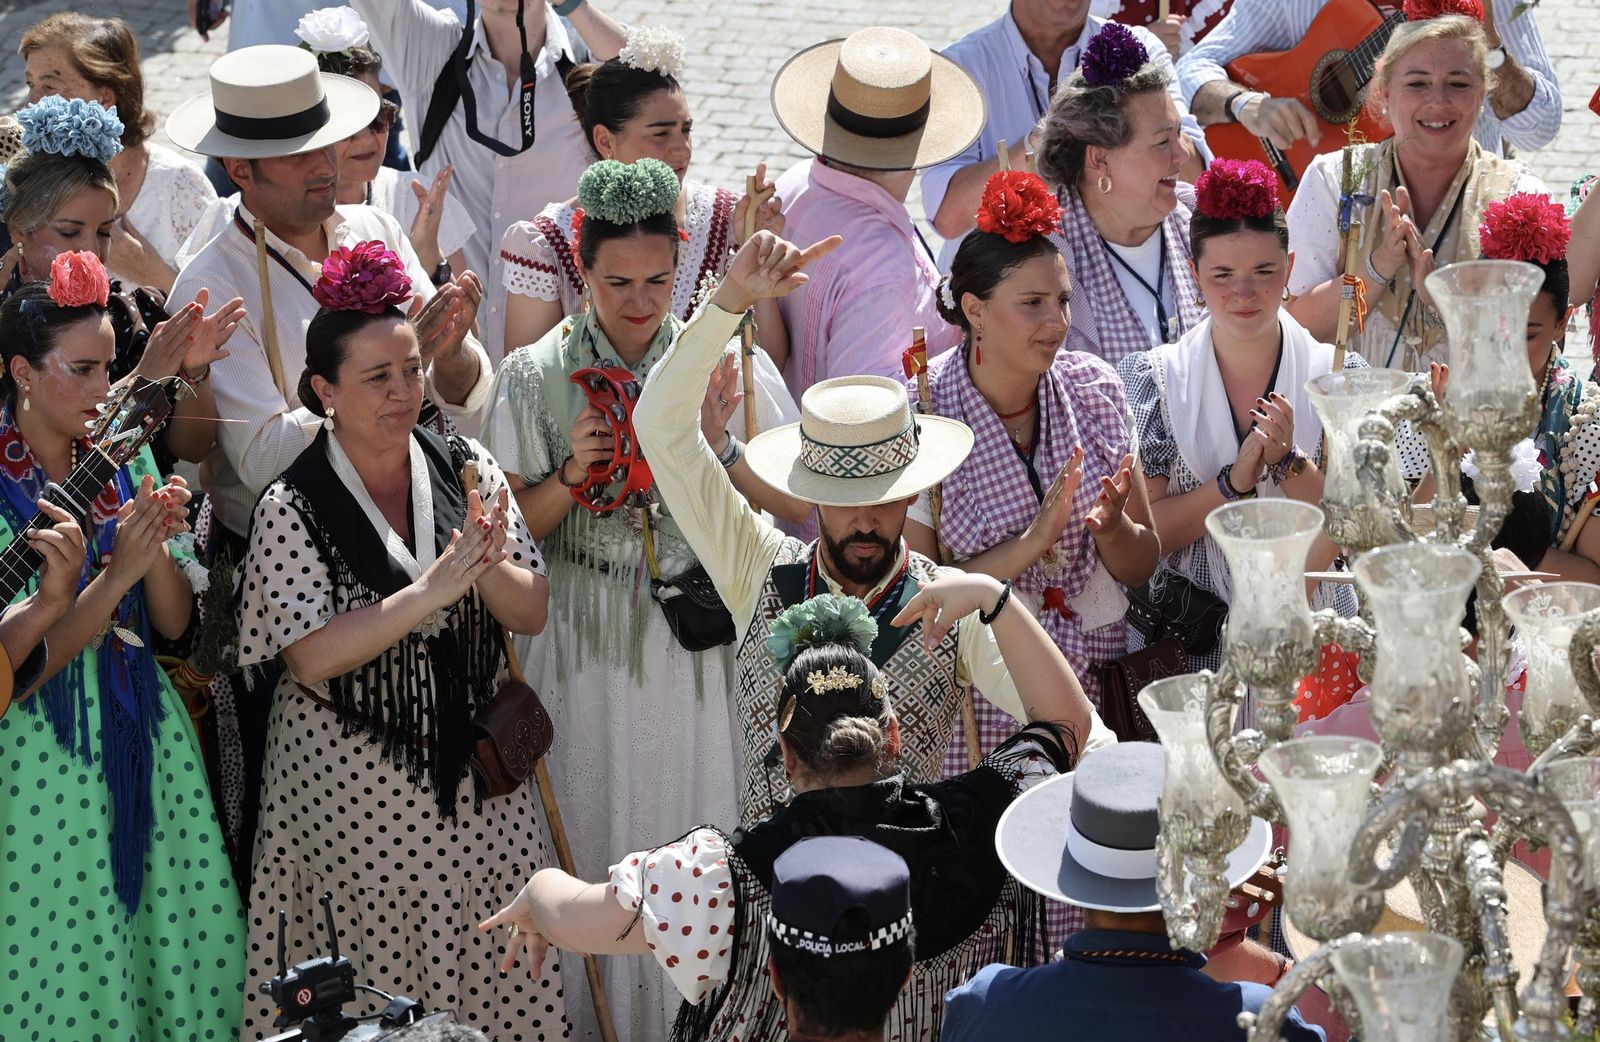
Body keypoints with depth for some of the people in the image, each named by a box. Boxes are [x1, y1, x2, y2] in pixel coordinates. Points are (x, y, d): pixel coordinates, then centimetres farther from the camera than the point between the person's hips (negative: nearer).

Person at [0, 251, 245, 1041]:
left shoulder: (126, 464, 5)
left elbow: (173, 623, 7)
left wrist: (158, 545, -12)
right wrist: (117, 572, -21)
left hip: (148, 736, 5)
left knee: (183, 942, 6)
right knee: (66, 964, 1)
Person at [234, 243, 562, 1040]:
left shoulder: (467, 472, 1)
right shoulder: (291, 509, -11)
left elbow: (532, 614, 0)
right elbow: (313, 659, -18)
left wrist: (488, 566, -22)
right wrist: (433, 590, -26)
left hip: (474, 770, 4)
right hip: (355, 787, -3)